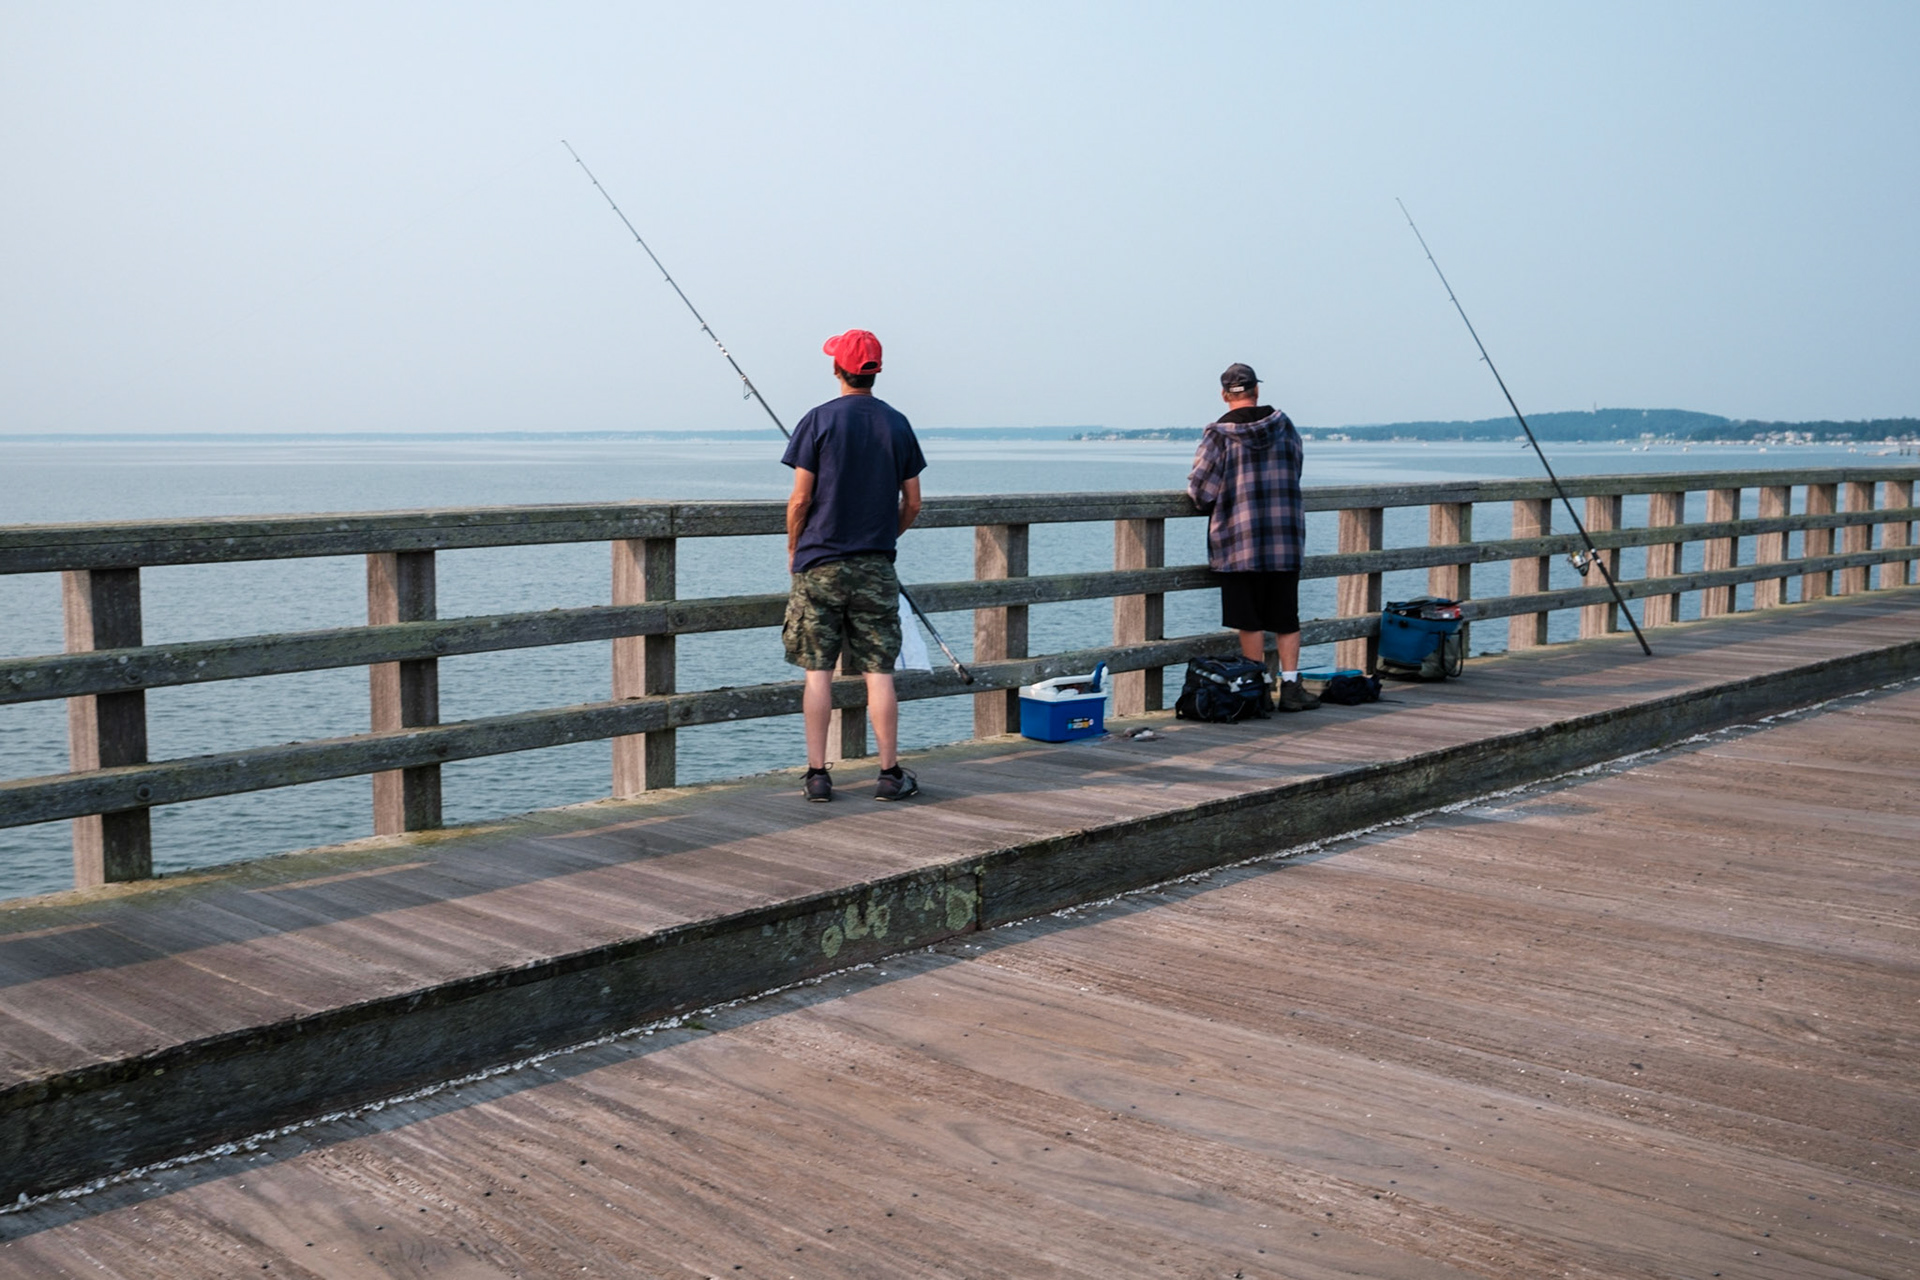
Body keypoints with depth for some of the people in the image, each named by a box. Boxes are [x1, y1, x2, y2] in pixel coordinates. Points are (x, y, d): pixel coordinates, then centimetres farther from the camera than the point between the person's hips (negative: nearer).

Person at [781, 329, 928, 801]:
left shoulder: (819, 420, -6)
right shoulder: (897, 424, 3)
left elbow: (800, 500, -8)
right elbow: (912, 503, 5)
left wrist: (793, 550, 8)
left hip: (819, 563, -2)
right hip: (875, 567, 2)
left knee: (817, 672, 3)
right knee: (878, 672, 5)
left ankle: (817, 775, 5)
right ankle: (890, 773, 8)